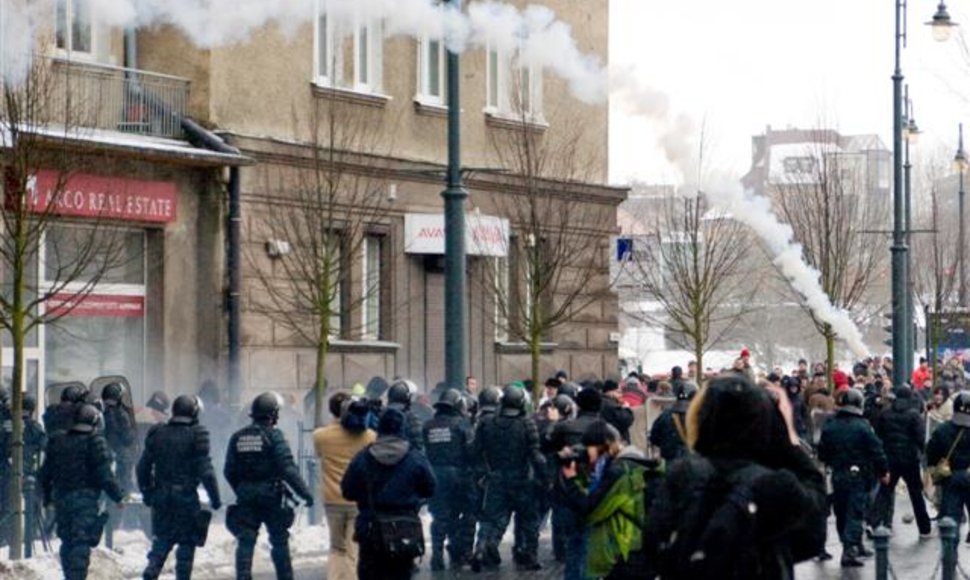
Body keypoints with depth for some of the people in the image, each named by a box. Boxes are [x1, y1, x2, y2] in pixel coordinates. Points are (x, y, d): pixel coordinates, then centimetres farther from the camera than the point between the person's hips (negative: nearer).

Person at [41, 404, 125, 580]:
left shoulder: (57, 441, 9)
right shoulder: (95, 442, -9)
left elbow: (46, 472, 14)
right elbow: (105, 475, -13)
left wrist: (47, 496, 25)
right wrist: (118, 496, -4)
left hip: (61, 498, 6)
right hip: (85, 499, -6)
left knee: (67, 541, 17)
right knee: (81, 543, -6)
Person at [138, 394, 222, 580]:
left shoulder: (157, 434, 4)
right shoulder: (196, 436, -11)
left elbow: (143, 467, 9)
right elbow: (205, 470, -13)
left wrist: (147, 493, 20)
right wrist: (215, 498, -5)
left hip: (161, 495, 4)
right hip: (186, 495, -4)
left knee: (162, 539, 14)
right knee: (187, 542, 7)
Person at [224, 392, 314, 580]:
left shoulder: (237, 438, 5)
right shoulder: (273, 436, -10)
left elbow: (230, 472, 8)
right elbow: (288, 468, -17)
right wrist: (304, 492, -14)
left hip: (246, 499, 3)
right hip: (271, 496, -3)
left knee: (245, 543, 3)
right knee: (279, 542, 10)